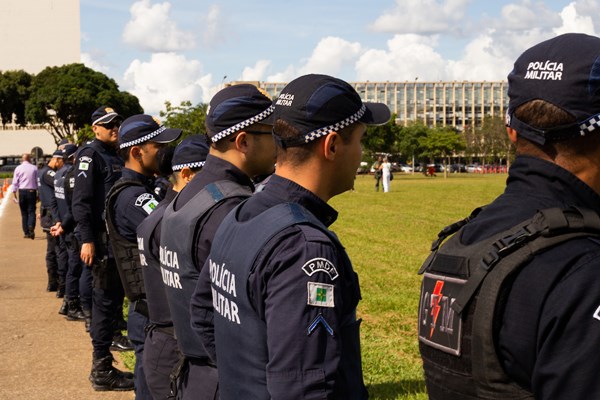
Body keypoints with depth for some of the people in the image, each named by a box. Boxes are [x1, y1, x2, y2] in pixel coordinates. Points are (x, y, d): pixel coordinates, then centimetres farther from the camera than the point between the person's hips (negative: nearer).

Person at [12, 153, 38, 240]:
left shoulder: (18, 168, 2)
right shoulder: (34, 168, 2)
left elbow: (15, 182, 0)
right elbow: (38, 181, 5)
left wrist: (14, 194, 5)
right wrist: (39, 194, 12)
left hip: (22, 191, 1)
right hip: (32, 191, -1)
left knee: (24, 213, 9)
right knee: (31, 211, 0)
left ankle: (26, 233, 10)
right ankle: (31, 228, -25)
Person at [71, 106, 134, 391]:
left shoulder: (114, 156, 18)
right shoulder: (90, 155, -9)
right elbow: (81, 200, -17)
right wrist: (86, 240, -23)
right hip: (101, 239, -8)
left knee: (115, 294, 17)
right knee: (105, 299, -7)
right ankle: (102, 370, -3)